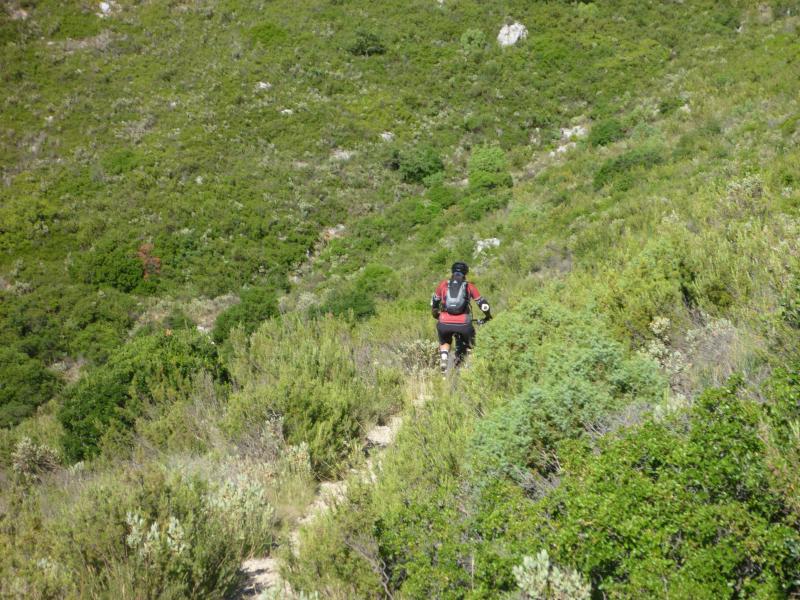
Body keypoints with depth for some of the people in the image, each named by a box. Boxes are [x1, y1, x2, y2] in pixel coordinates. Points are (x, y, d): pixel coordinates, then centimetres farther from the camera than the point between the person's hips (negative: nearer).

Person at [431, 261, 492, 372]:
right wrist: (488, 316, 30)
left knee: (444, 343, 29)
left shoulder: (444, 284, 14)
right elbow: (482, 303, 13)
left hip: (444, 323, 1)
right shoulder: (469, 286, 10)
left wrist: (435, 314, 46)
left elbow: (434, 301, 28)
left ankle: (443, 364, 9)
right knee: (469, 345, 27)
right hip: (463, 324, -1)